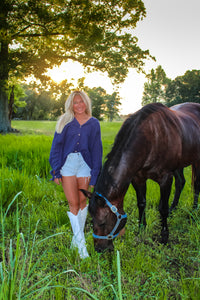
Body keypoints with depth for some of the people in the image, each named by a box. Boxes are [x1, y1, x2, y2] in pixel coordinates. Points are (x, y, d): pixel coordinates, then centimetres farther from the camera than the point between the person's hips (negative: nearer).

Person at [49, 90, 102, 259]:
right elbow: (57, 146, 5)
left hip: (85, 164, 1)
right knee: (73, 203, -3)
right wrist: (56, 170, -1)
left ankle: (78, 236, 26)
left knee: (83, 201, 7)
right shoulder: (65, 122, 5)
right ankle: (81, 243, 5)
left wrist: (95, 175, 2)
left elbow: (97, 150, 7)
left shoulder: (94, 123, 6)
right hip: (67, 163, 0)